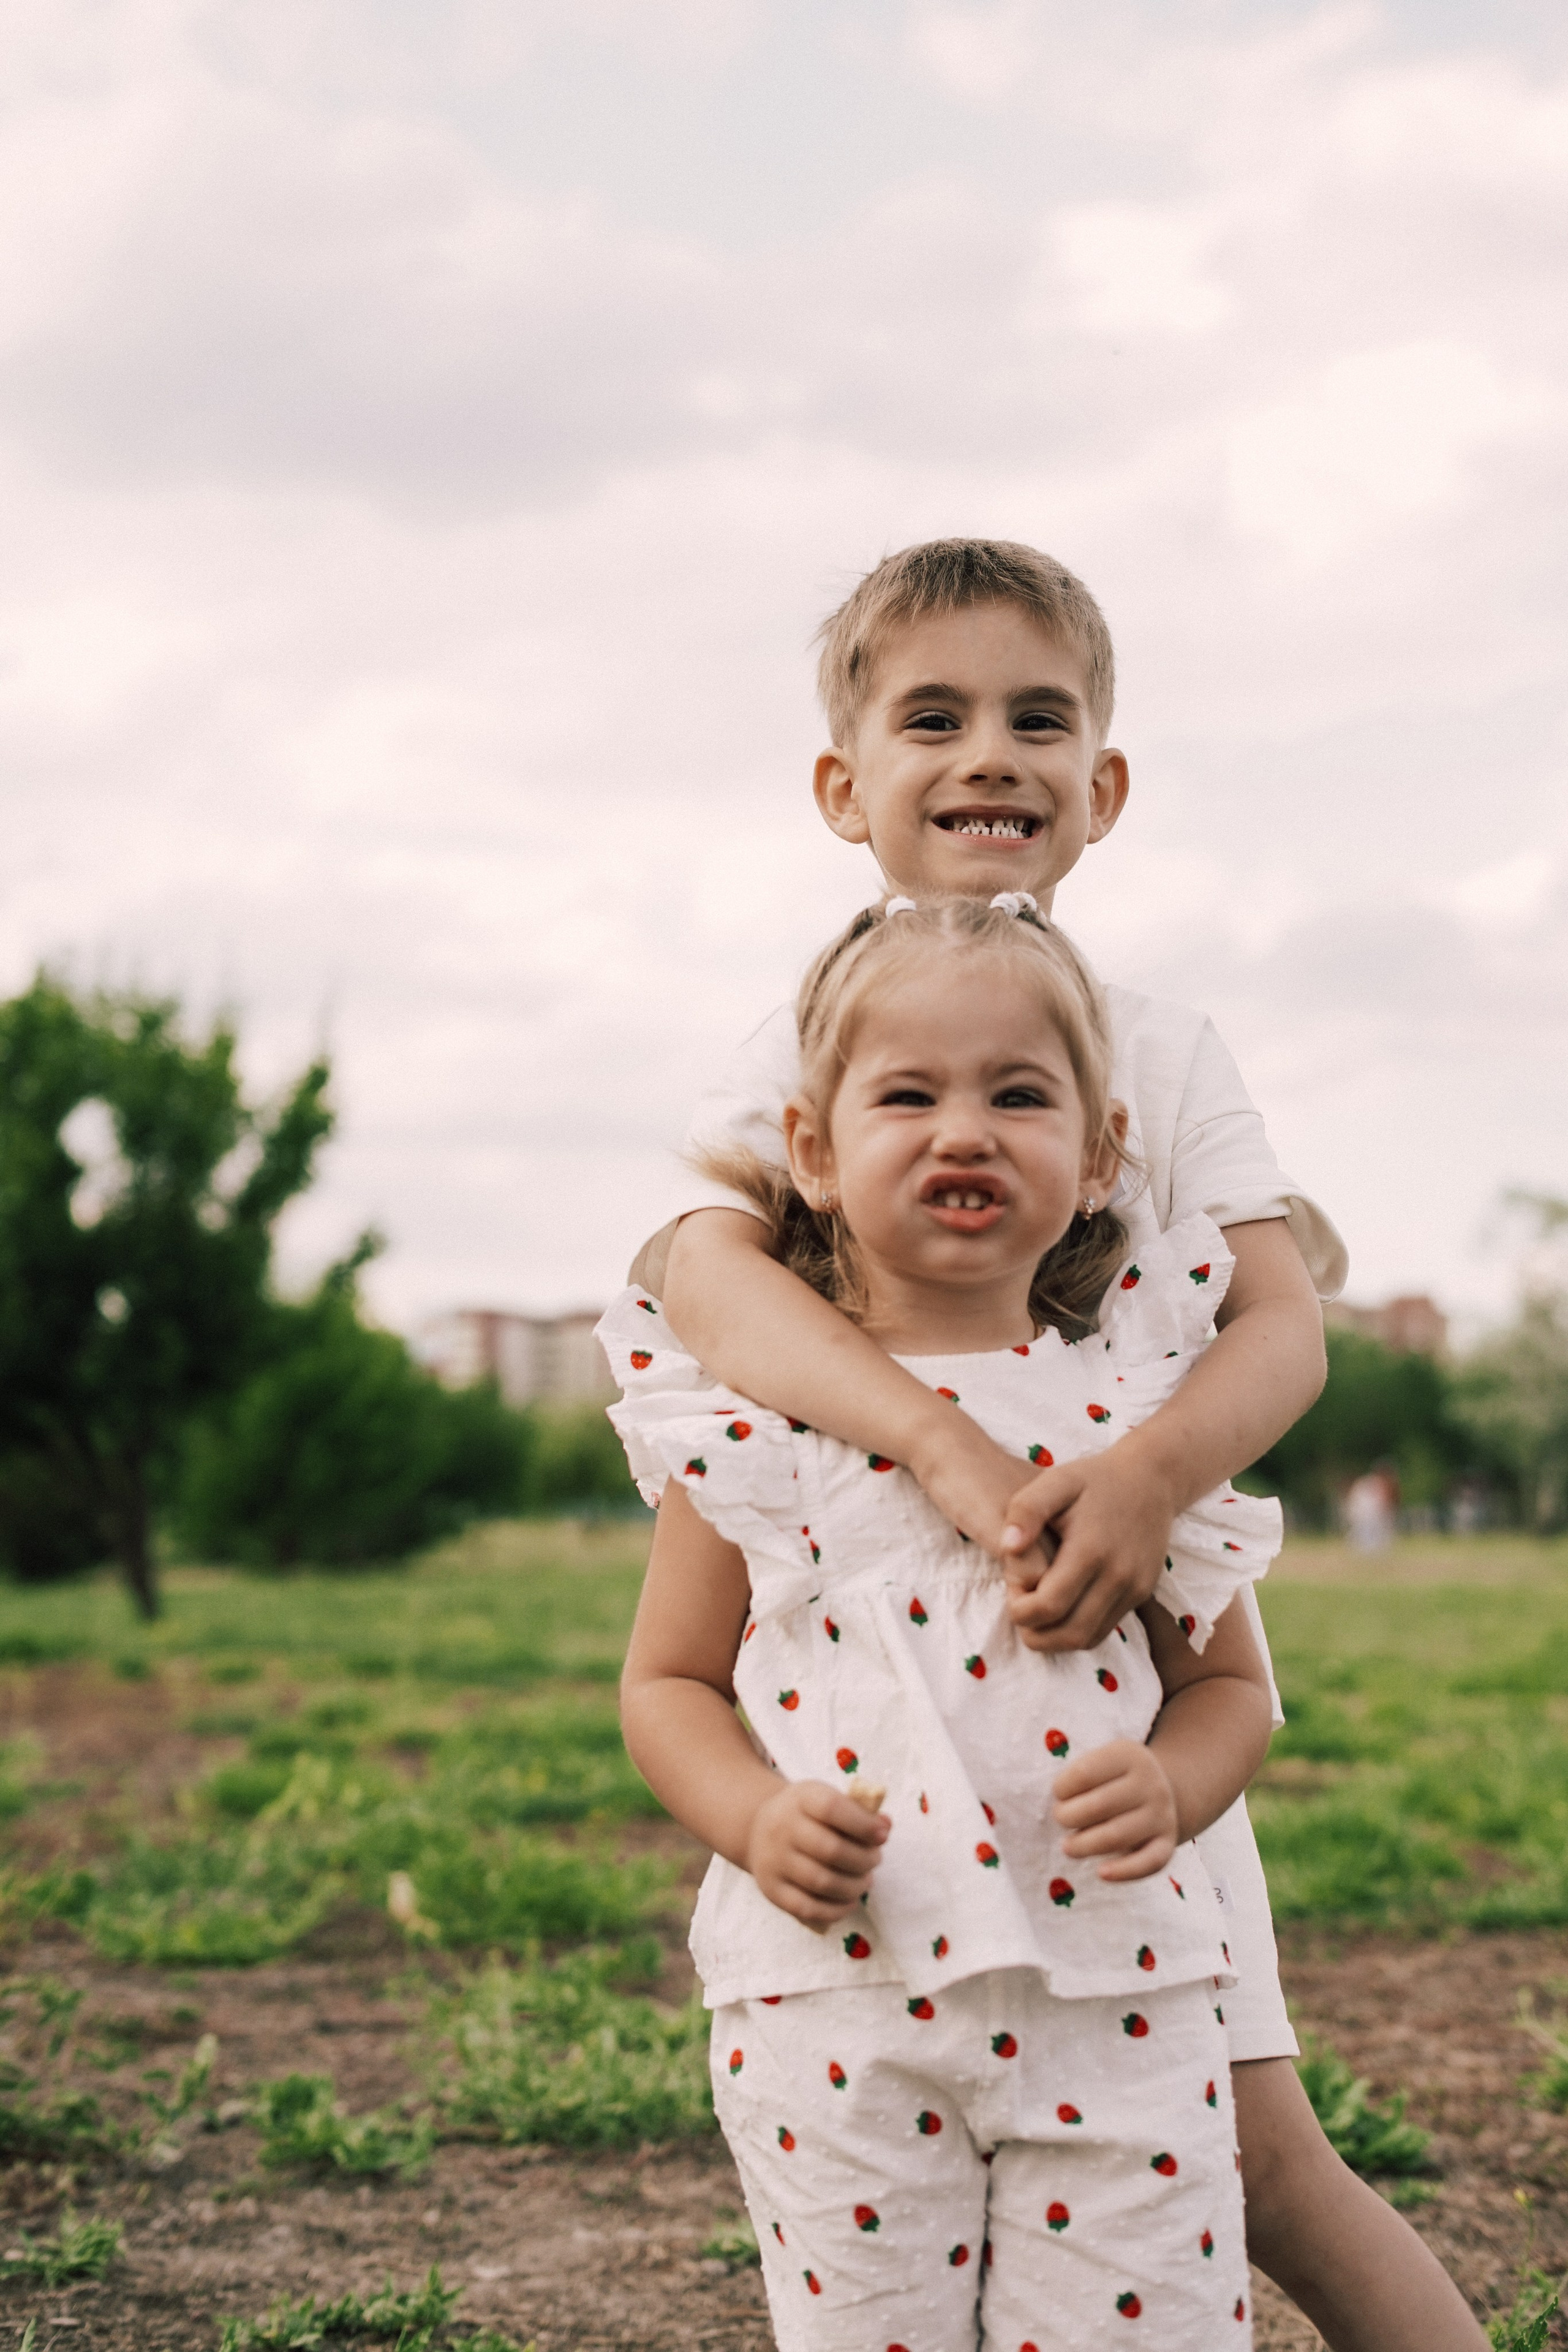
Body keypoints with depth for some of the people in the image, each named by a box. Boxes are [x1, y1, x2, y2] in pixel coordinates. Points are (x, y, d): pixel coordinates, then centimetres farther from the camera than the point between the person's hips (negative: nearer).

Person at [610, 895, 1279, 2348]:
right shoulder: (759, 1408, 1)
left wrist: (1169, 1790, -10)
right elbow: (666, 1685, 7)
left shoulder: (1139, 1394, 4)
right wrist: (756, 1819, -12)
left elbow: (1228, 1685, 11)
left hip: (1115, 2002, 1)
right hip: (840, 2000, -1)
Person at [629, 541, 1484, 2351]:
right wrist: (939, 1439, -37)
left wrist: (1154, 1471, -31)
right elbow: (706, 1270, -20)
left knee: (1255, 2151, -1)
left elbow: (1284, 1314, -8)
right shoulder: (795, 1052, 0)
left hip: (1133, 1672, 0)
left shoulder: (1164, 1051, 5)